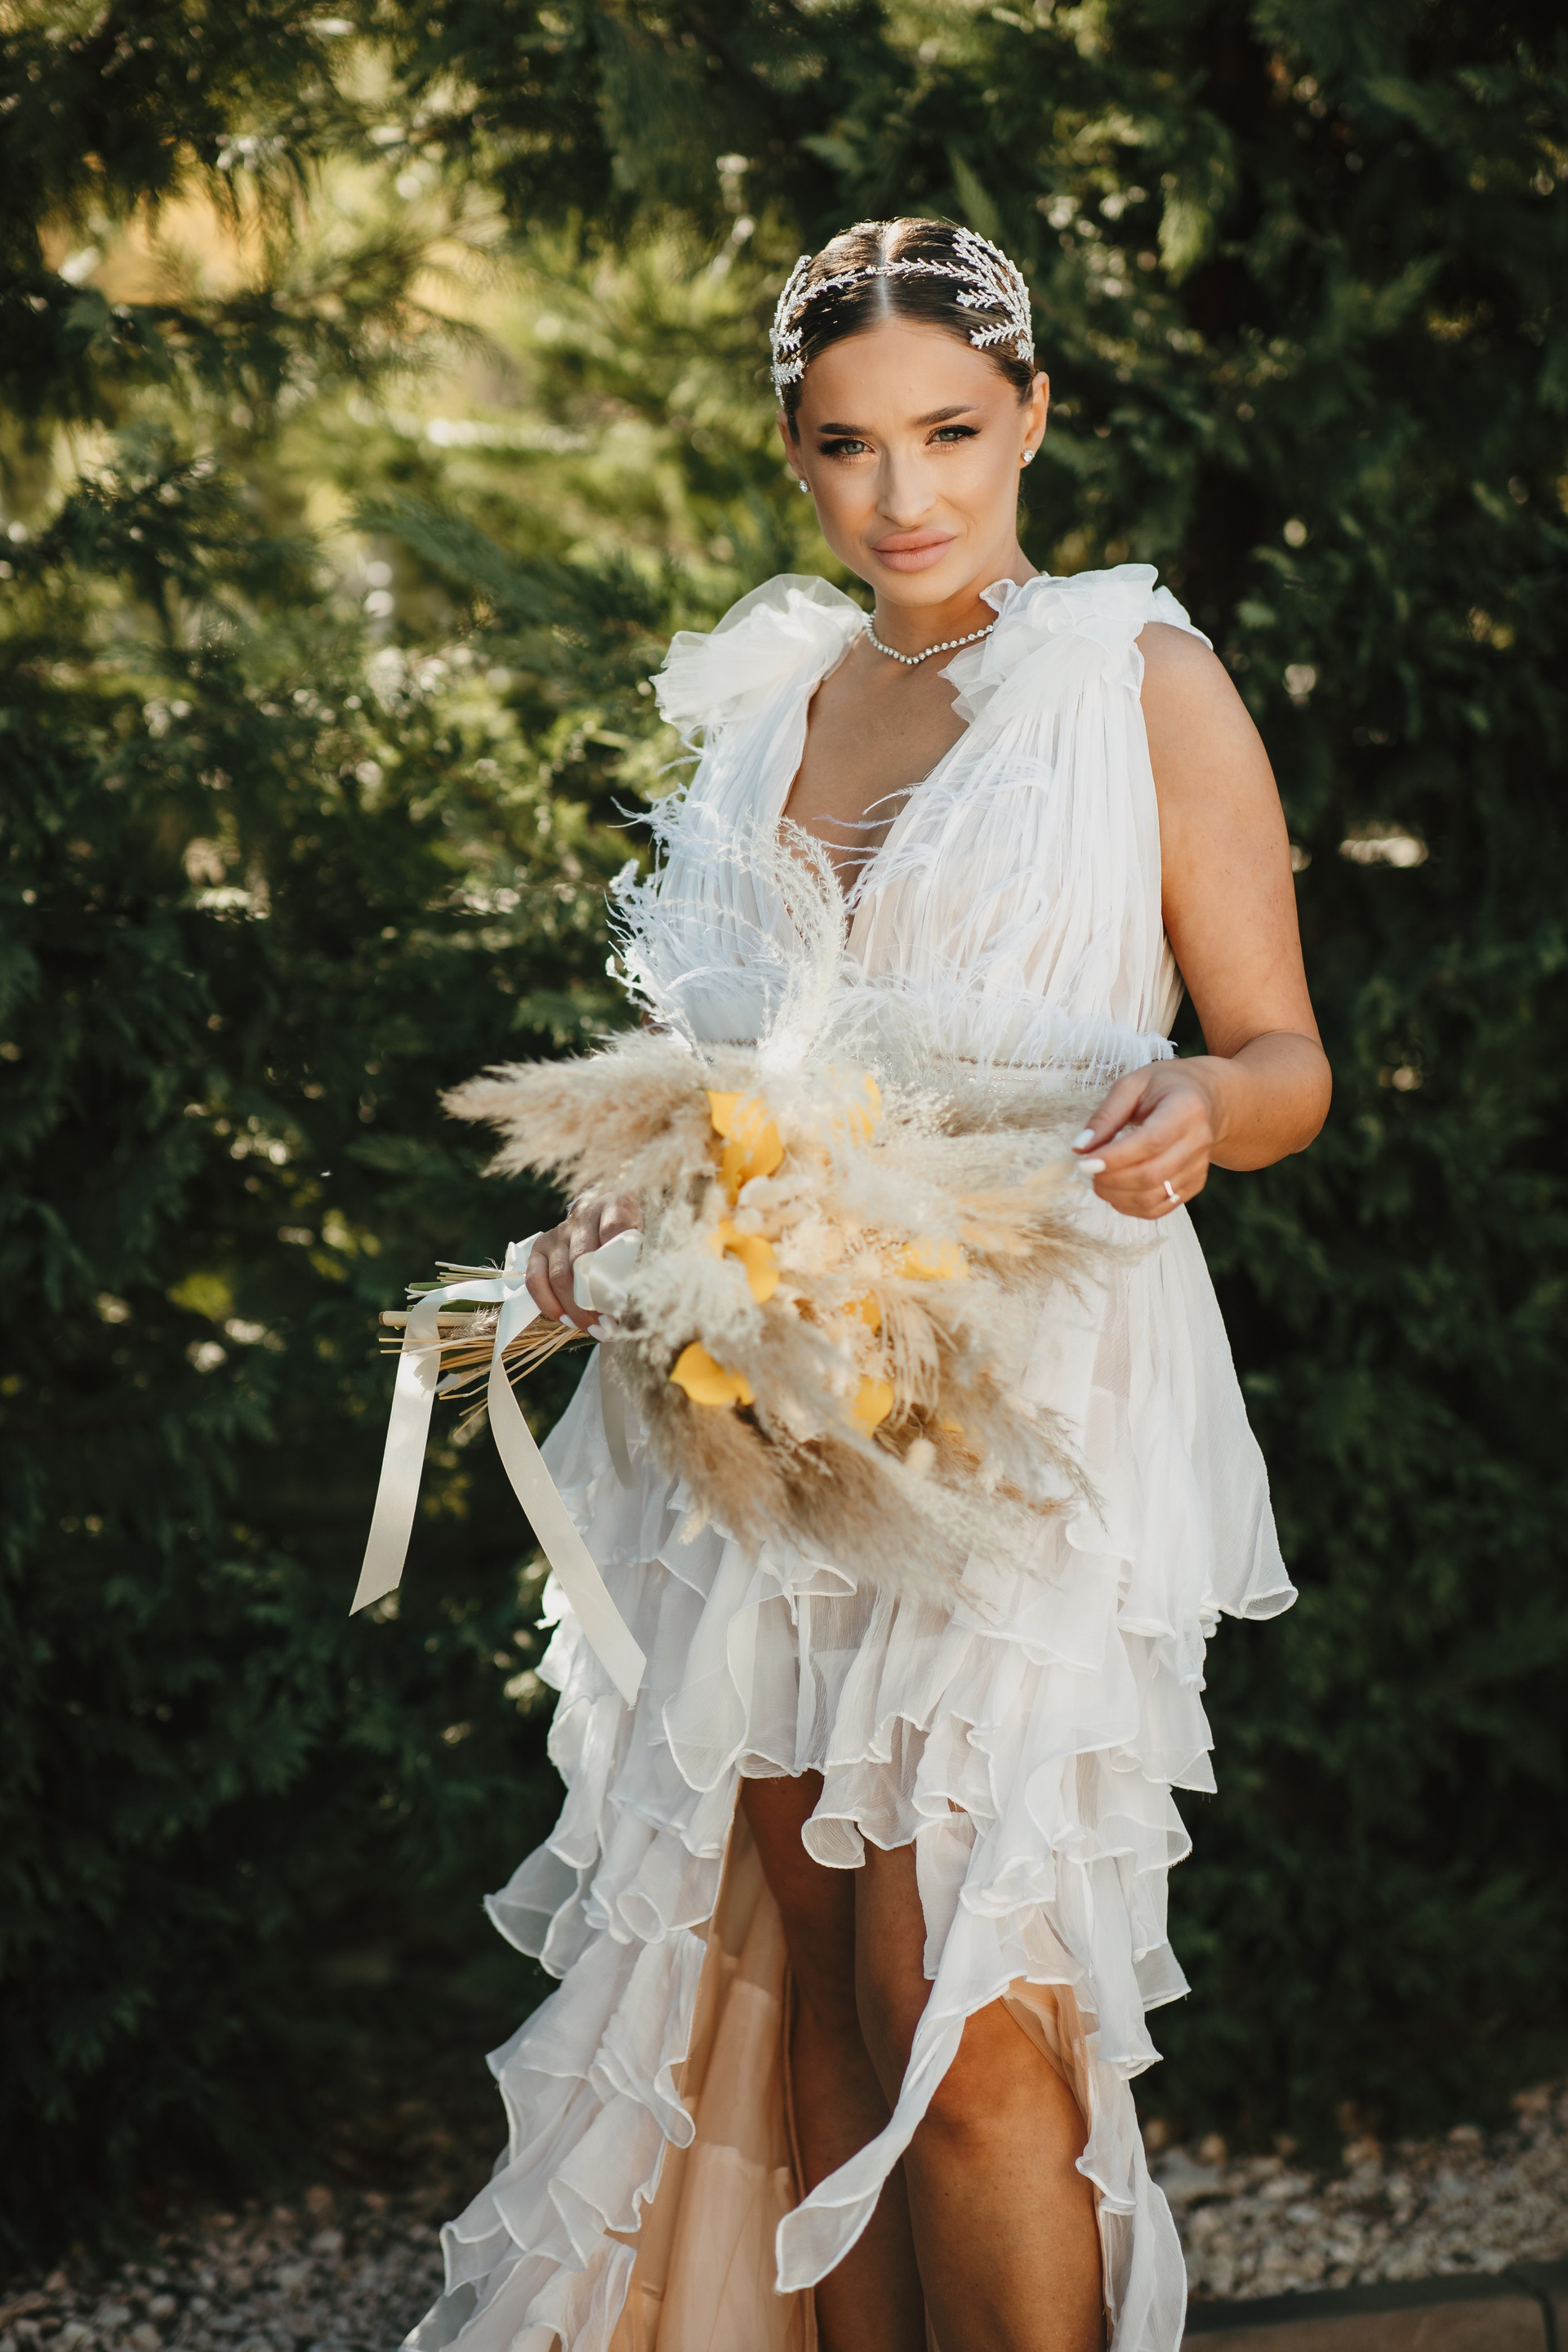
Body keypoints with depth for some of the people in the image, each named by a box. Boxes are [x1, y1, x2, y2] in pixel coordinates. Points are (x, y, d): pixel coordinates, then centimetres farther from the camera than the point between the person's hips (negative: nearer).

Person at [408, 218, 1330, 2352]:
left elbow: (1285, 1062, 0)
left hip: (1033, 1400, -5)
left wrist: (1195, 1101, -22)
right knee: (809, 1977, 6)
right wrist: (627, 1214, 4)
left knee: (959, 2007, -10)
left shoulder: (1142, 680, 1)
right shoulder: (764, 699, 15)